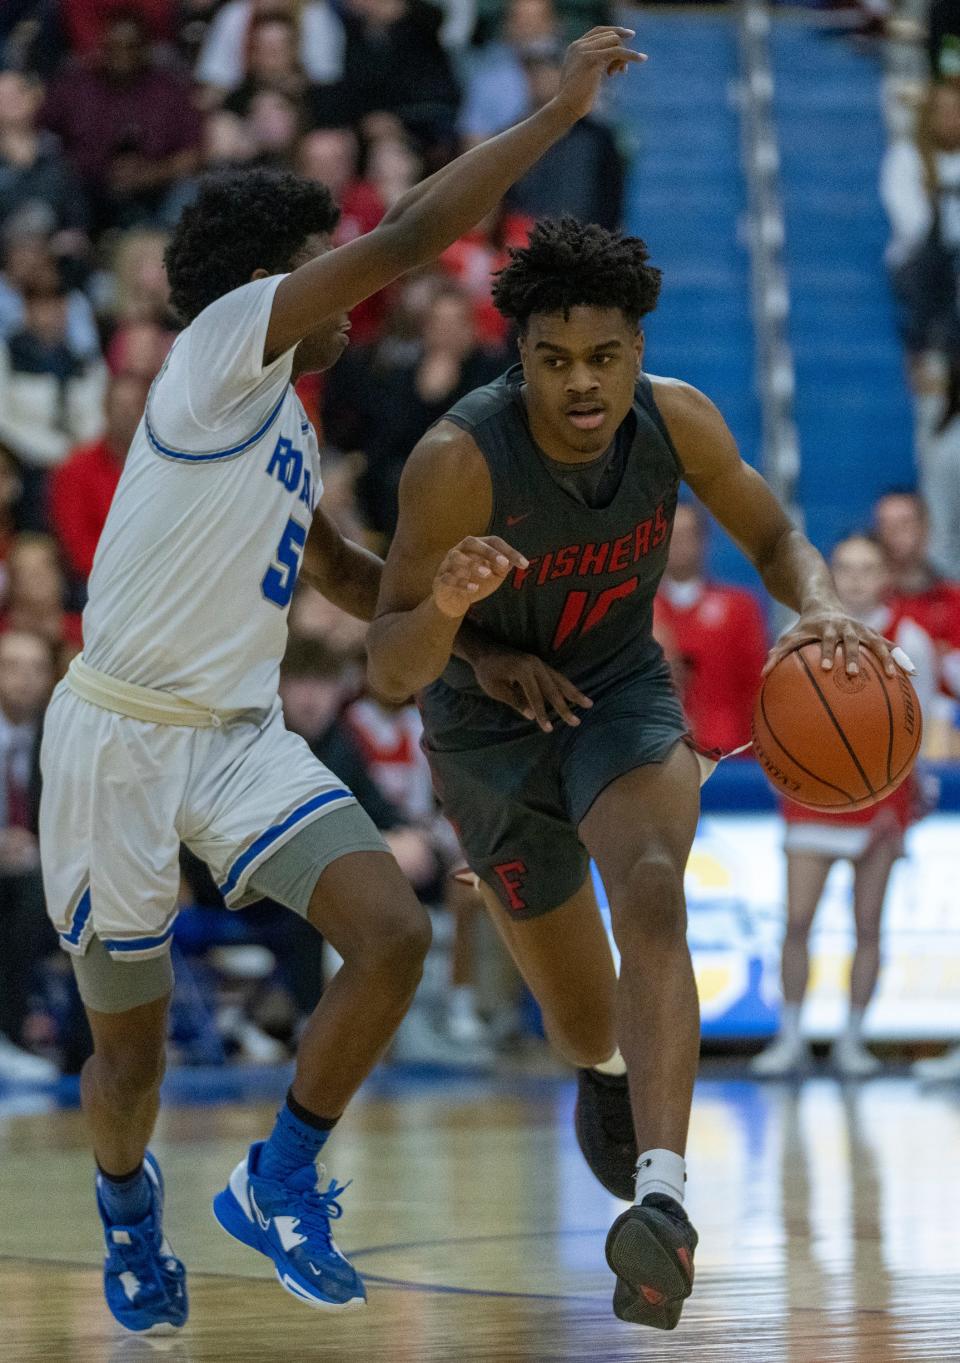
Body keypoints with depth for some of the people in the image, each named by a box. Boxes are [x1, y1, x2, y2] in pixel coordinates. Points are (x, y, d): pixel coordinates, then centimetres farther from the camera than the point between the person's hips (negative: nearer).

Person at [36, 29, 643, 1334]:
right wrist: (560, 110, -16)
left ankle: (279, 1179, 2)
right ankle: (127, 1196, 40)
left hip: (241, 735, 7)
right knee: (129, 1044, 5)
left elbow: (351, 579, 30)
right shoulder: (220, 347, -11)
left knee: (394, 934, -16)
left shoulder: (282, 423, 14)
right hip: (121, 736, -7)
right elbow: (408, 238, -20)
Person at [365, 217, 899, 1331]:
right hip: (491, 726, -1)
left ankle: (664, 1197, -45)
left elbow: (774, 539, 0)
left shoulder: (675, 421, -19)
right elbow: (390, 671, -24)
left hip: (623, 697, 1)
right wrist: (445, 612, -48)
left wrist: (819, 607, -23)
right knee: (583, 1021, 9)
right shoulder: (458, 460, -29)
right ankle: (607, 1070, 51)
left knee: (651, 894, -31)